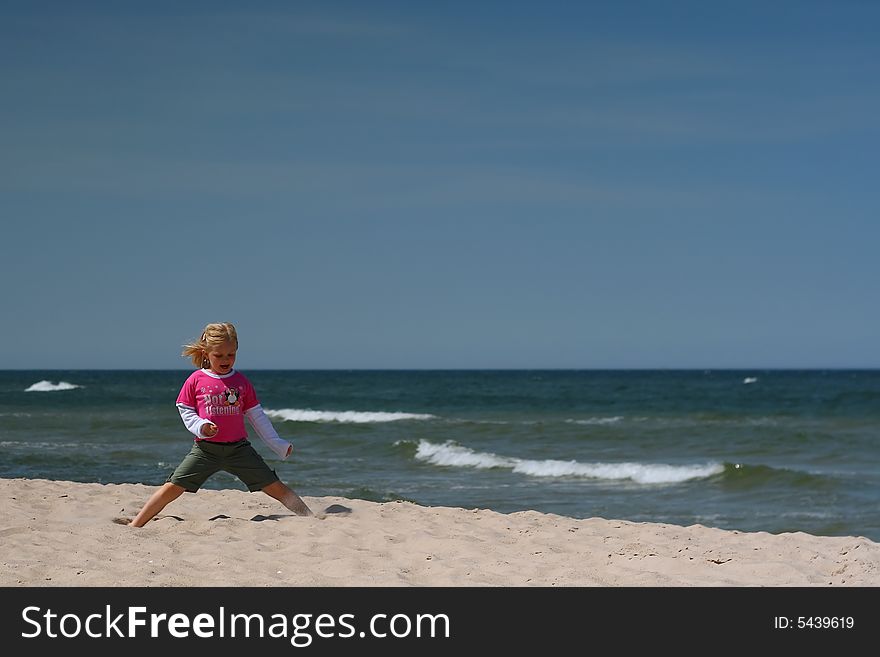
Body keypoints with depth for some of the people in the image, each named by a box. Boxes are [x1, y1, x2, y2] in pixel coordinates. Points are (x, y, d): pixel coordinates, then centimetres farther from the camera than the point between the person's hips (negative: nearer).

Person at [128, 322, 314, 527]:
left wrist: (277, 444, 9)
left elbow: (256, 415, 11)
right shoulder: (196, 380, 0)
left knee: (276, 487, -3)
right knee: (172, 488, -7)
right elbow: (185, 410, 6)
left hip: (238, 447, 1)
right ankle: (134, 526, 2)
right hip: (205, 448, -1)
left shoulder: (241, 381, 5)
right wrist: (201, 426, -15)